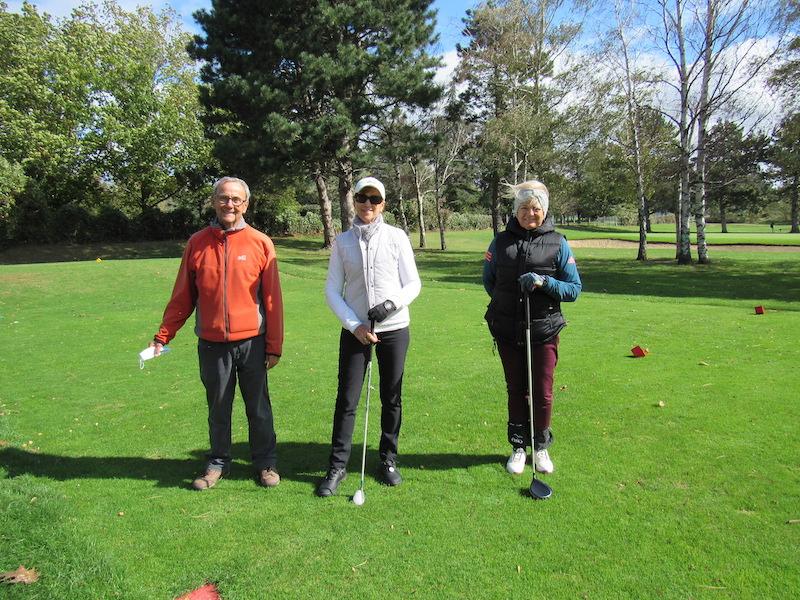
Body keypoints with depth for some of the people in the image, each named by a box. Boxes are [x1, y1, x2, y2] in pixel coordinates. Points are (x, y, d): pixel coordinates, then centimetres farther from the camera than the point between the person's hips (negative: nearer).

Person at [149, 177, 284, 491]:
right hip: (211, 344, 2)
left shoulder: (260, 243, -3)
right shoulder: (197, 243, 3)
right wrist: (163, 335, 2)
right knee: (217, 409, 14)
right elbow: (182, 296, 7)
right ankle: (218, 462, 30)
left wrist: (274, 346, -3)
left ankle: (265, 462, 26)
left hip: (251, 341, -1)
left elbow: (272, 298, -2)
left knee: (258, 407, 9)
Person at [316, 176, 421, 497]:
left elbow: (413, 283, 1)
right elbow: (332, 290, 2)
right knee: (346, 399, 1)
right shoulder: (343, 241, 3)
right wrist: (354, 325, -9)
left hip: (394, 328, 0)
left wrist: (392, 303, -18)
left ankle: (388, 459, 26)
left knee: (392, 398, 9)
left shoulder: (396, 237, 0)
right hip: (355, 330, 0)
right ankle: (337, 465, 14)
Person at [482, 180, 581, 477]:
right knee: (515, 390, 13)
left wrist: (544, 282, -19)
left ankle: (541, 448, 27)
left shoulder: (558, 242, -3)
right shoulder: (501, 241, 2)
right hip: (508, 332, 2)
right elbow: (488, 279, 14)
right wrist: (506, 300, 4)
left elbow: (574, 289, -4)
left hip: (544, 331, -1)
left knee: (543, 393, 6)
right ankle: (518, 447, 28)